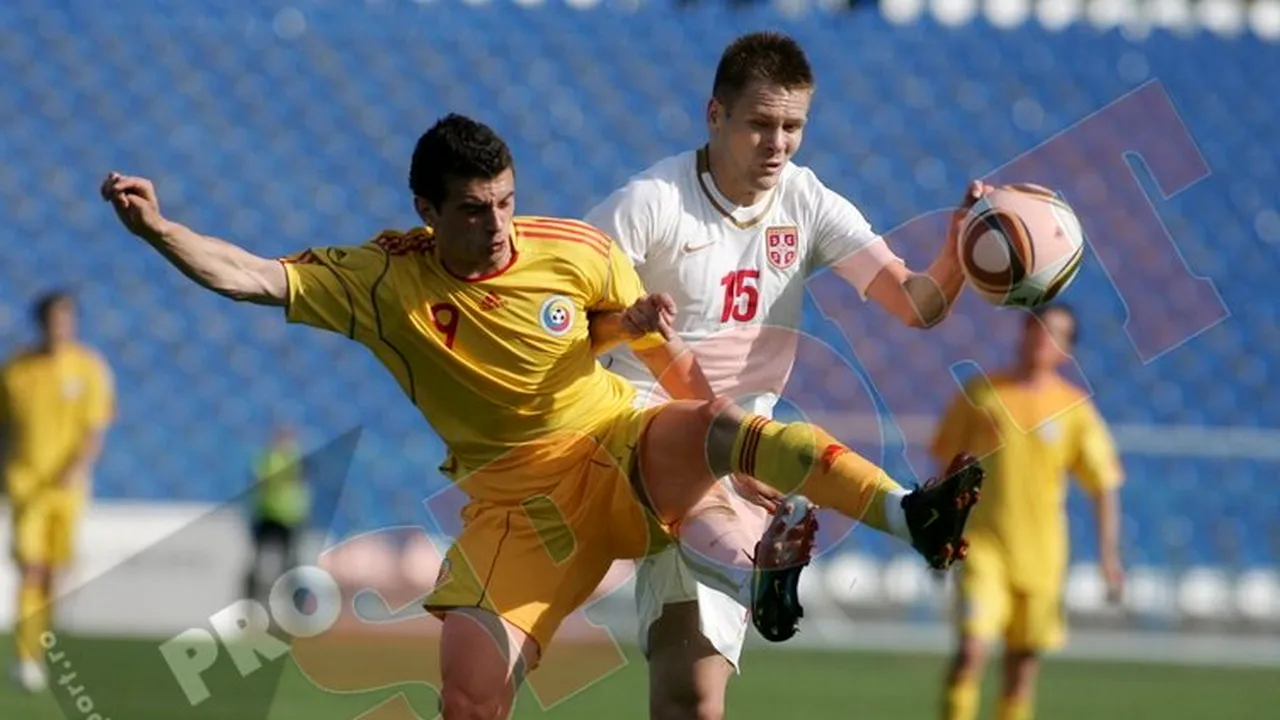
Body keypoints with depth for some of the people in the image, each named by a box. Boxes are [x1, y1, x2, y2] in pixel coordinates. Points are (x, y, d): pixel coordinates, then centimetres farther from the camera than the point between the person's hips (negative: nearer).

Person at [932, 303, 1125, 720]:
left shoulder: (1074, 408, 0)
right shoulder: (982, 393, 0)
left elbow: (1104, 486, 2)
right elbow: (947, 463, 8)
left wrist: (1109, 553, -5)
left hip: (1040, 555, 1)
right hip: (983, 546, -1)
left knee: (1023, 658, 7)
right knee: (973, 647, -16)